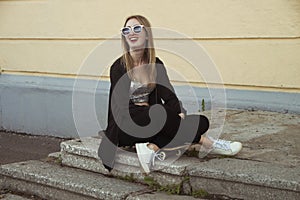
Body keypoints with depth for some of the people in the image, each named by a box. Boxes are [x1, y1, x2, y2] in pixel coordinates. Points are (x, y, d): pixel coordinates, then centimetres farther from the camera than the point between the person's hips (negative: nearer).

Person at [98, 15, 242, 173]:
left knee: (201, 122, -11)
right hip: (127, 126, -5)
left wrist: (180, 113, -22)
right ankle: (208, 143, -16)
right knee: (160, 111, -35)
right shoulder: (119, 67, -9)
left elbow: (169, 94, -2)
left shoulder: (156, 64, 5)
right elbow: (120, 105, -14)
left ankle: (151, 146, -24)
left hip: (151, 121, 6)